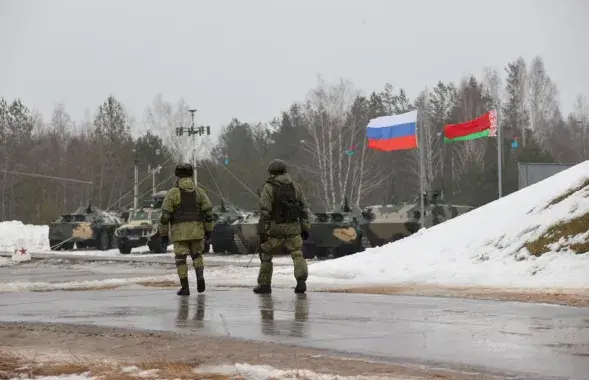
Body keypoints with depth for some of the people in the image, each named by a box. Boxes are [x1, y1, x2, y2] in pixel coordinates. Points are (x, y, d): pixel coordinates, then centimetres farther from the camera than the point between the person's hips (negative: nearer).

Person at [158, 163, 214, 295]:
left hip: (180, 231, -3)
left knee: (181, 259, 4)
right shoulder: (199, 191, 4)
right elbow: (208, 211, 1)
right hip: (197, 230, 3)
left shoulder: (173, 193, -5)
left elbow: (165, 214, -8)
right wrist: (209, 229, 7)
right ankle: (200, 276, -7)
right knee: (196, 255, 18)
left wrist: (163, 233, -1)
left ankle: (185, 288, -1)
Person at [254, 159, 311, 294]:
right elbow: (305, 208, 9)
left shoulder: (269, 187, -4)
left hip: (276, 228, -3)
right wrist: (305, 228, 13)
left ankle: (265, 284, 16)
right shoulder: (295, 186, 10)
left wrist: (262, 232, -8)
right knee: (297, 254, 2)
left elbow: (264, 212, -9)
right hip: (294, 227, 3)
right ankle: (301, 280, -19)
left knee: (266, 254, 13)